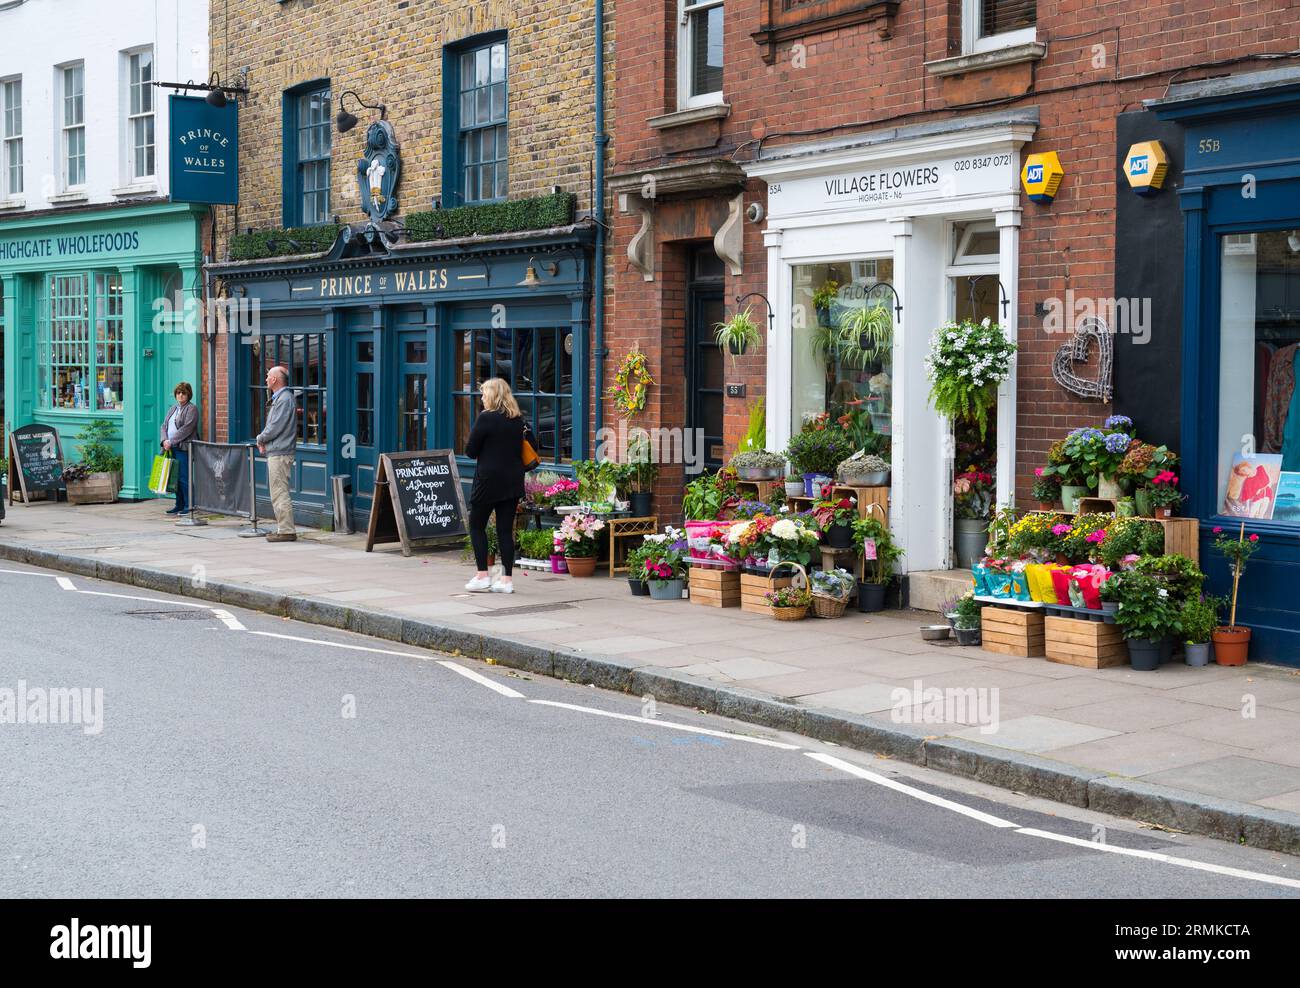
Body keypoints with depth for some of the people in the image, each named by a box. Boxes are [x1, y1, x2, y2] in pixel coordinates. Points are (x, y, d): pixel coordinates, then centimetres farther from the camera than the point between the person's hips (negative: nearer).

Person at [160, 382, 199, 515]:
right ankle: (179, 505, 15)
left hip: (183, 448, -8)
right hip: (171, 448, 8)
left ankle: (189, 505, -5)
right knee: (175, 477, 8)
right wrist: (165, 440, -2)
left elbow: (186, 429, -14)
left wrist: (171, 441, -15)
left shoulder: (191, 409, -4)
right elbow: (164, 426, 17)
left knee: (184, 477, -9)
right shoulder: (174, 408, 21)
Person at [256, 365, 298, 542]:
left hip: (280, 453, -11)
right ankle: (283, 528, 18)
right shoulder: (278, 398, 19)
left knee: (279, 493, -10)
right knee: (277, 493, 14)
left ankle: (287, 531, -10)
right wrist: (263, 441, 7)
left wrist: (260, 439, -4)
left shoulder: (285, 399, -15)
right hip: (275, 452, 11)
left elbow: (276, 427, -20)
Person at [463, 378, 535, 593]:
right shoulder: (518, 420, 6)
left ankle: (482, 575, 3)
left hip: (488, 480, -5)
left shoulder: (485, 418, -12)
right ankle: (507, 579, 5)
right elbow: (533, 448, 12)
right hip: (513, 481, 6)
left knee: (476, 525, 8)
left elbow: (470, 451, -9)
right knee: (506, 529, 7)